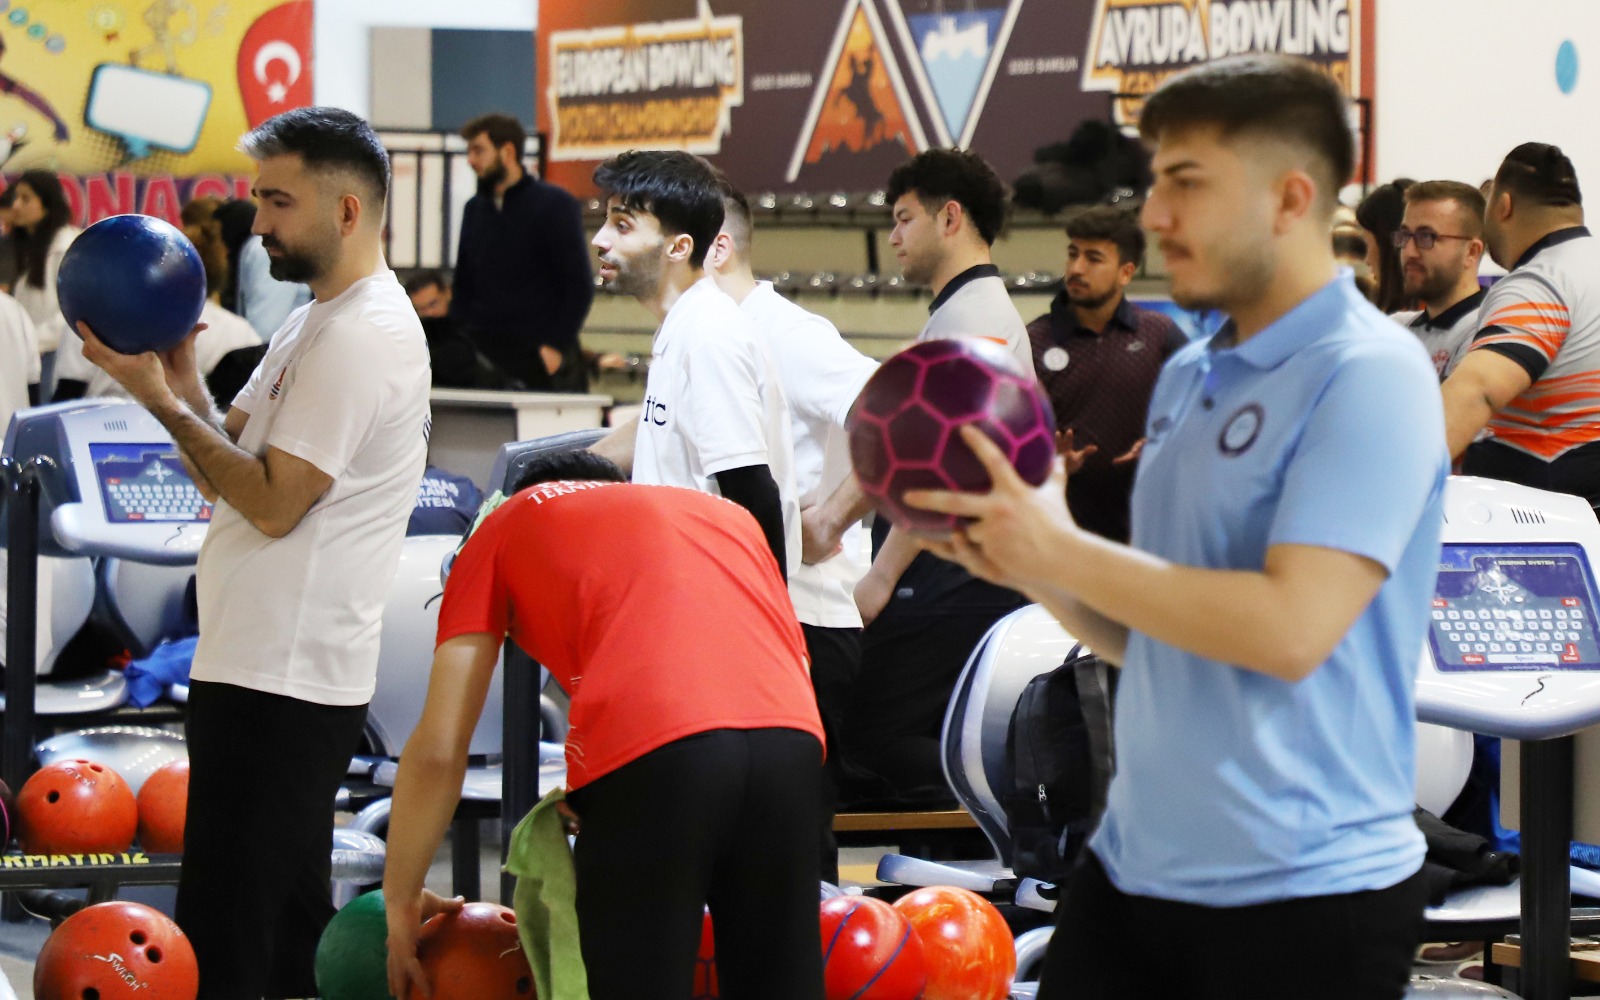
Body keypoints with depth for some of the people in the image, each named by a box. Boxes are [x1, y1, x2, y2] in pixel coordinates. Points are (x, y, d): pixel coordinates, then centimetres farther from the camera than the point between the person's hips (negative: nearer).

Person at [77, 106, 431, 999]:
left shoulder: (361, 337, -15)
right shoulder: (318, 325, 19)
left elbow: (273, 501, -19)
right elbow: (228, 466, 16)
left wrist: (162, 396, -15)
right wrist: (180, 375, 1)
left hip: (277, 682, -11)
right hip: (276, 667, 11)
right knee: (289, 925, 14)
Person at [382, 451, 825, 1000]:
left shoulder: (505, 527, 26)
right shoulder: (728, 516, 37)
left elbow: (439, 748, 17)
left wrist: (400, 904, 26)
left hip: (645, 753, -4)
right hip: (793, 743, 4)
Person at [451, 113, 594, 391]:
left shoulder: (555, 204, -1)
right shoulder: (474, 209, 16)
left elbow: (579, 285, -5)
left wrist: (555, 347, -13)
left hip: (542, 359, -5)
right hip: (482, 355, 5)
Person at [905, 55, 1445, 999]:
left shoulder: (1369, 377, -13)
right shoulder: (1187, 379, 13)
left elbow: (1292, 628, -23)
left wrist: (1063, 552, -16)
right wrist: (1031, 571, 1)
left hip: (1304, 895, -7)